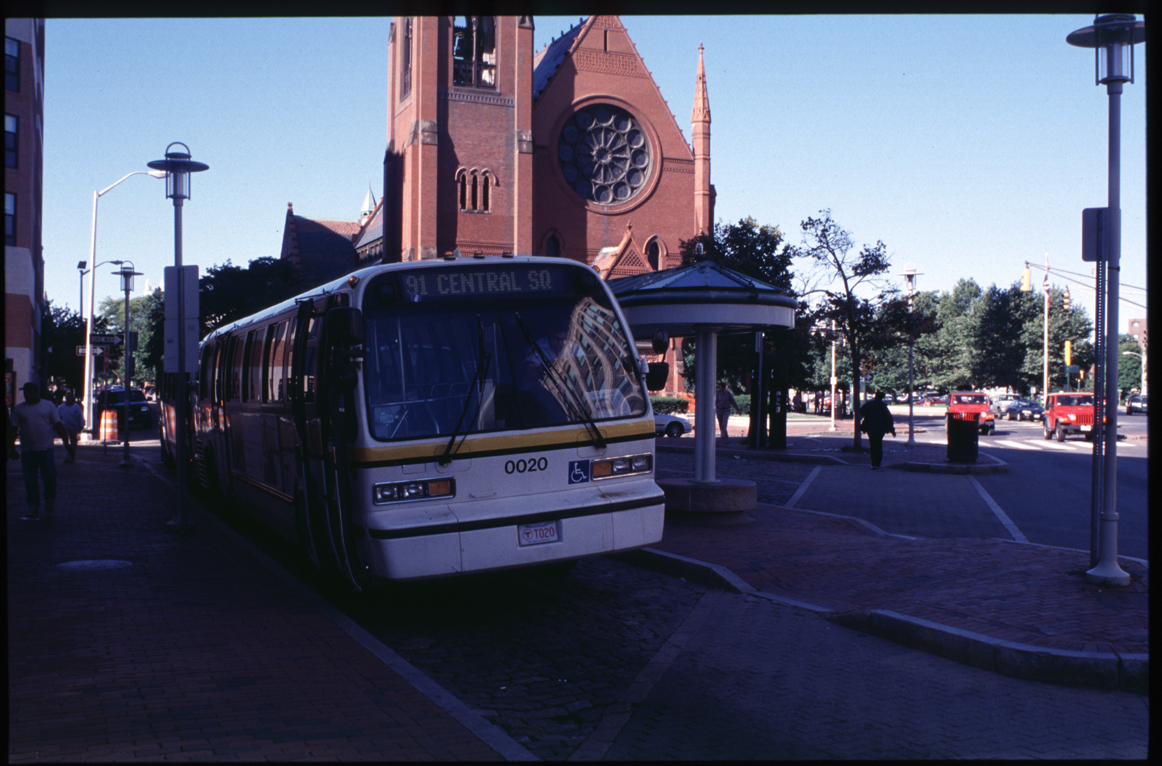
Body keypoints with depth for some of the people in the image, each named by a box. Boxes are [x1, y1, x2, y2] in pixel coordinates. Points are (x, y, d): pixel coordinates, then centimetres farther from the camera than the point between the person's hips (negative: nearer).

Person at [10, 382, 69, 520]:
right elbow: (14, 428, 8)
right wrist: (11, 445, -2)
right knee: (30, 480, 0)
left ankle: (50, 502, 10)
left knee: (50, 475, -12)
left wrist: (66, 441, 2)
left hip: (46, 448, -1)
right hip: (27, 450, 1)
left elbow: (58, 425, 8)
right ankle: (33, 509, 6)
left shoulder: (48, 406, 7)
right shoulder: (19, 409, 9)